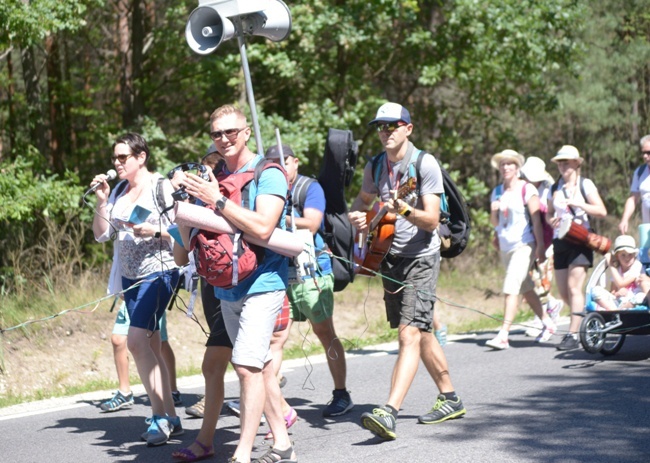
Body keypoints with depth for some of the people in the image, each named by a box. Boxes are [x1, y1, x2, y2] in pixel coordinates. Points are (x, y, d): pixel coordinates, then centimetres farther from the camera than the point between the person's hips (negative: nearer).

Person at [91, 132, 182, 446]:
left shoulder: (161, 187, -7)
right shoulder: (119, 193, 11)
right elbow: (101, 235, 9)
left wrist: (154, 231, -24)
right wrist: (102, 201, -2)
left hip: (158, 272, -7)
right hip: (130, 276, 7)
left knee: (136, 340, -19)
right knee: (151, 346, 8)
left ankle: (160, 416, -12)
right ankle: (170, 418, 13)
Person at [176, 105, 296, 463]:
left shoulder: (268, 174, -10)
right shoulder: (214, 175, 10)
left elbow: (262, 228, -24)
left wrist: (217, 200, -23)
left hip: (261, 284, -7)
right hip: (227, 287, 7)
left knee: (247, 366, -16)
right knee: (260, 367, 12)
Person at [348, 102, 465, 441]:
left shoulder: (425, 164, -12)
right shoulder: (375, 166, 7)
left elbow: (432, 220, -17)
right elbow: (364, 199, 24)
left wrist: (405, 211, -37)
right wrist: (357, 215, 1)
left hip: (420, 258, -7)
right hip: (390, 258, 7)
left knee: (410, 333, -17)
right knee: (420, 333, 15)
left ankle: (389, 413, -28)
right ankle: (450, 399, 30)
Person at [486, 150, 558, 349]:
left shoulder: (527, 189, -5)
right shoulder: (497, 192, 12)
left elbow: (536, 219, -8)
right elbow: (494, 223, 14)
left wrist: (540, 246, -12)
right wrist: (493, 211, -8)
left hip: (523, 245, -7)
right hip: (505, 247, 7)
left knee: (511, 287, -17)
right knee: (525, 288, 15)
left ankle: (503, 335, -22)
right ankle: (547, 323, 30)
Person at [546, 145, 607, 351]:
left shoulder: (585, 185, 0)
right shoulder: (555, 189, 14)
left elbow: (602, 211, -7)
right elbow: (549, 213, 23)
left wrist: (577, 204, -17)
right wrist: (551, 221, 0)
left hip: (580, 240, -6)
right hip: (560, 241, 6)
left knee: (574, 288, -12)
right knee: (563, 291, 5)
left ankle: (573, 335, -12)